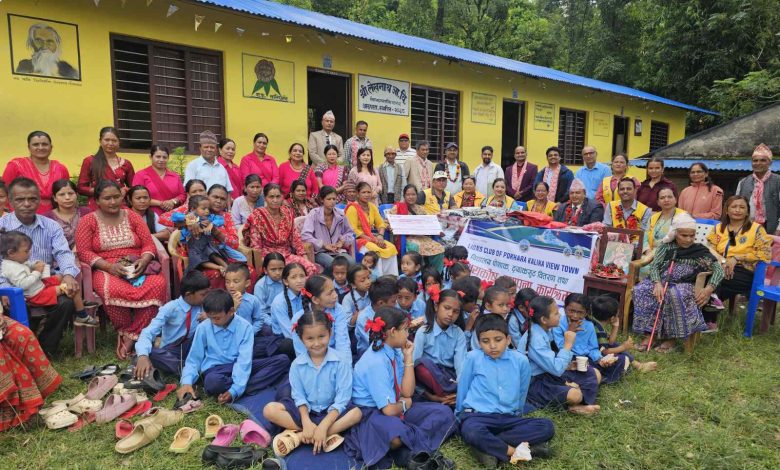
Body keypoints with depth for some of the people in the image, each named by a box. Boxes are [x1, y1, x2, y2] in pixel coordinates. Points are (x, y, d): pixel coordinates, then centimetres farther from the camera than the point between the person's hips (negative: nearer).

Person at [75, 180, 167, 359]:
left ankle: (130, 336, -22)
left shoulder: (132, 216, 15)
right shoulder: (88, 221, 9)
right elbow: (83, 251, -2)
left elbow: (149, 244, 10)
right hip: (105, 270, -2)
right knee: (113, 290, -39)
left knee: (159, 284, -31)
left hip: (137, 268, 2)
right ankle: (124, 332, -10)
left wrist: (143, 261, -12)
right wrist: (109, 266, -17)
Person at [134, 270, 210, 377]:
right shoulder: (171, 308, -16)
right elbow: (149, 332, -26)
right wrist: (143, 355, -46)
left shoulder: (203, 306, -8)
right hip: (169, 352, -2)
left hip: (190, 350, 2)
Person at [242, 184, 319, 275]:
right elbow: (256, 246, -6)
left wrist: (305, 258, -1)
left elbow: (295, 238, 9)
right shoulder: (257, 216, -4)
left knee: (312, 268, -22)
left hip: (287, 255, 4)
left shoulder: (287, 213, 8)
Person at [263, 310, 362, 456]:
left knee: (356, 413, -30)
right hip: (305, 409, 2)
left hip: (331, 410, -2)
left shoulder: (341, 362, -16)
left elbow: (342, 399, -17)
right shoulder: (297, 365, -7)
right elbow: (299, 397, -5)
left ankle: (298, 436, -27)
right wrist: (306, 423, -22)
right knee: (269, 410, -19)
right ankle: (327, 436, -25)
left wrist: (323, 426, -26)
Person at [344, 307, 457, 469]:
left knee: (444, 413, -6)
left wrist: (408, 358, -5)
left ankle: (411, 452, -21)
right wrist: (405, 404, -3)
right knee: (397, 434, -42)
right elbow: (389, 409, -25)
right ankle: (420, 448, -10)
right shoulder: (375, 362, -24)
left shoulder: (395, 351, 2)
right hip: (370, 413, -9)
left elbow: (407, 392, 0)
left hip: (395, 408, 9)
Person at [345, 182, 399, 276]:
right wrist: (372, 239, -17)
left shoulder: (372, 206, 12)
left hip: (371, 237, 7)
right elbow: (354, 230, -15)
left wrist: (380, 236, -7)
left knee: (391, 248, -17)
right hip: (357, 240, -7)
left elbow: (381, 224, 15)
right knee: (376, 251, -33)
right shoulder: (353, 208, -9)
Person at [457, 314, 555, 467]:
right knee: (472, 433, -39)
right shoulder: (473, 358, -5)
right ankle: (516, 451, -21)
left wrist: (517, 414, 26)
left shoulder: (521, 360, 2)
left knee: (546, 426, -19)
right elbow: (462, 387, 7)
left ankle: (489, 447, -23)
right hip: (477, 415, -4)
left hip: (508, 418, 4)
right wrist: (460, 413, 16)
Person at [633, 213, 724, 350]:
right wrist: (657, 283, -20)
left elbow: (718, 269, 0)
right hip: (661, 283, 2)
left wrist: (709, 289, -19)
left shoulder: (700, 251, 8)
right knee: (640, 290, -28)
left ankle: (671, 337, -22)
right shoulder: (666, 247, 12)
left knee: (675, 295, -38)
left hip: (684, 286, -2)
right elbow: (654, 266, 1)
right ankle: (650, 332, -19)